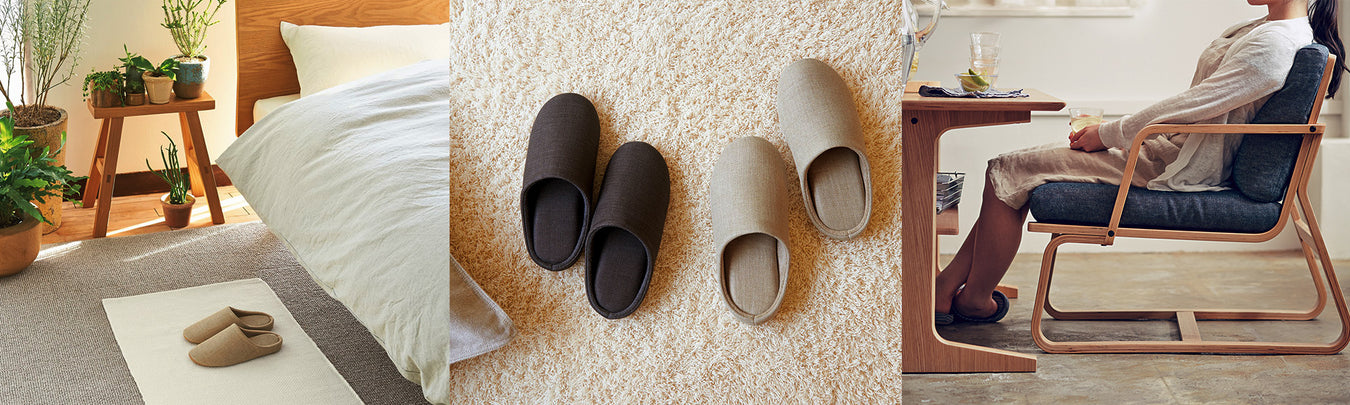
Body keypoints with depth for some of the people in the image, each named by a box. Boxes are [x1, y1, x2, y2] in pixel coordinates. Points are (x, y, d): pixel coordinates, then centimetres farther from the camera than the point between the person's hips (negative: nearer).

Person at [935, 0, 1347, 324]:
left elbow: (1189, 106, -21)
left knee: (1009, 172, -12)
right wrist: (1106, 129, 10)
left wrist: (1106, 135, -10)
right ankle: (949, 284, 3)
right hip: (1170, 150, 10)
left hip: (1175, 172, -10)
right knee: (1016, 169, 4)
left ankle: (975, 299, 1)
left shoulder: (1274, 43, -18)